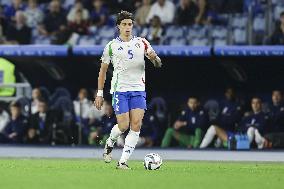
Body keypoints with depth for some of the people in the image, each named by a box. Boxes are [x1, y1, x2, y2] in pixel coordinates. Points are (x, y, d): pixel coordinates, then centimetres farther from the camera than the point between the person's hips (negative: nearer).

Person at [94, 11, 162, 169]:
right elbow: (103, 70, 11)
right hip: (120, 89, -2)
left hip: (138, 89, 2)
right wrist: (100, 93, 7)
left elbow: (158, 64, 7)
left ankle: (123, 161, -8)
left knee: (136, 125, -11)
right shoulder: (112, 46, 4)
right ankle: (110, 144, 22)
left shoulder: (141, 43, 8)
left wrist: (154, 57, -17)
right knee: (123, 125, -11)